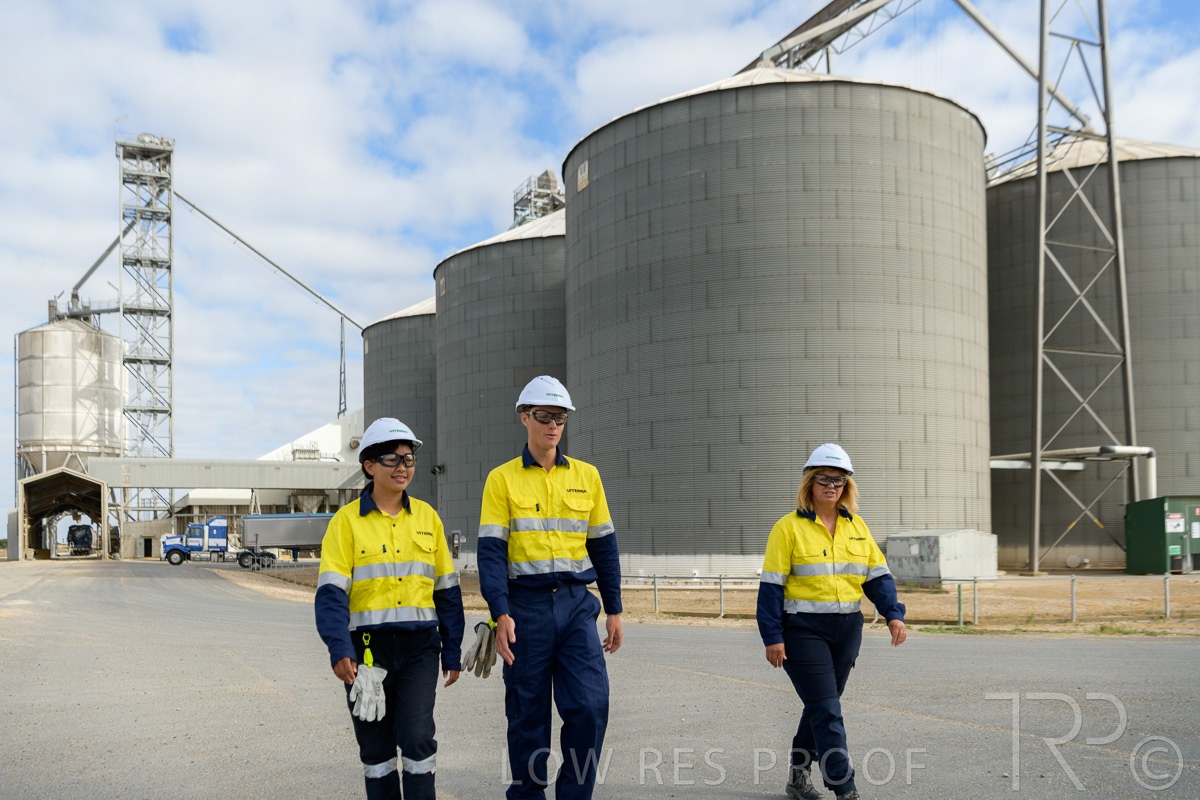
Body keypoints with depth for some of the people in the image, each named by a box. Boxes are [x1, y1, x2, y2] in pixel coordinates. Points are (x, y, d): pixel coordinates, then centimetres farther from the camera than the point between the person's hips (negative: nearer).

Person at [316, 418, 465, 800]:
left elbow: (446, 589, 11)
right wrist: (339, 650, -20)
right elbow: (331, 591, -8)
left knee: (417, 737, -8)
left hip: (419, 646, 1)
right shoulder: (348, 520, -2)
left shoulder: (426, 517, 7)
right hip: (367, 649, -1)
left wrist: (452, 651, 9)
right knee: (376, 746, 8)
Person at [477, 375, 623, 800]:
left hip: (576, 605, 2)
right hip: (525, 606, -2)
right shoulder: (502, 479, 1)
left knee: (590, 706, -7)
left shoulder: (586, 476, 9)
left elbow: (603, 545, 12)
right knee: (528, 714, 6)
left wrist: (614, 610, 10)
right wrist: (501, 613, -15)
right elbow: (491, 550, -5)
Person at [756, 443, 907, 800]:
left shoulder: (856, 526, 9)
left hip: (846, 629, 6)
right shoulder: (789, 527, -8)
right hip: (803, 629, -5)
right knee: (826, 711, -7)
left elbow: (878, 575, 9)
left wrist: (893, 614, -6)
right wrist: (772, 637, -13)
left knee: (822, 705, 14)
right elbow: (771, 586, -9)